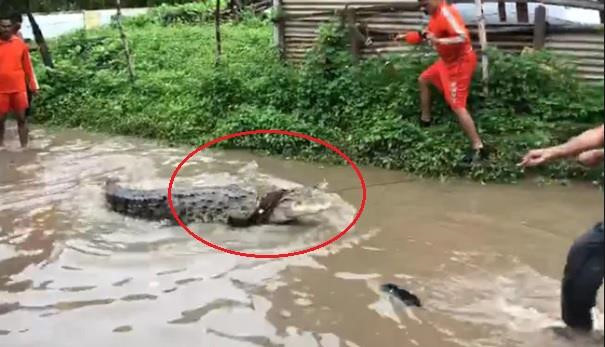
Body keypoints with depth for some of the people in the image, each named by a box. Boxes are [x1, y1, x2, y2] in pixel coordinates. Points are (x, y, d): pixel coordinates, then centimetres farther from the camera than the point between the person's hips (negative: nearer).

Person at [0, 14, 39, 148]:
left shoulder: (20, 43, 2)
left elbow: (28, 66, 7)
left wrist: (33, 86, 8)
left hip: (19, 88, 1)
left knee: (21, 118, 4)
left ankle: (24, 147, 9)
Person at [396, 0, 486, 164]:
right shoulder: (435, 14, 6)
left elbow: (463, 38, -35)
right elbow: (427, 34, 25)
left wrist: (438, 41, -41)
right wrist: (406, 37, 21)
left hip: (460, 62, -10)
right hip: (447, 60, 10)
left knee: (457, 106, -14)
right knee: (423, 80, 26)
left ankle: (478, 148, -14)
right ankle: (425, 119, 40)